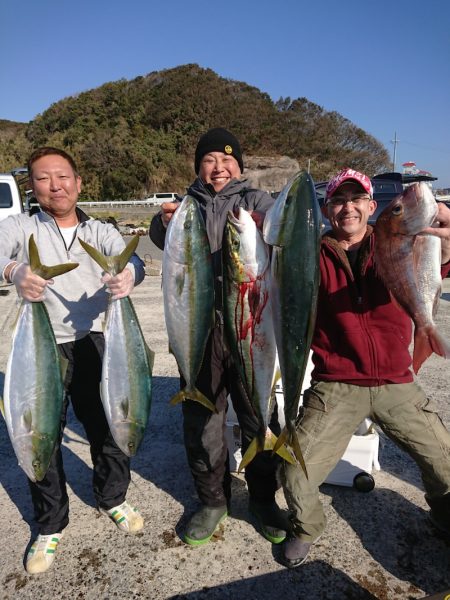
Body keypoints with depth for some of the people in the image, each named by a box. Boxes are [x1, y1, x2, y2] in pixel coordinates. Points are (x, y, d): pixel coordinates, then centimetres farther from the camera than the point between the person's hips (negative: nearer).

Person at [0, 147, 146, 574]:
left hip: (95, 344, 1)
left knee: (108, 426, 12)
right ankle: (50, 526, 32)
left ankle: (112, 499, 39)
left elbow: (131, 260, -13)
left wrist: (127, 275, -38)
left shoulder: (101, 231, 5)